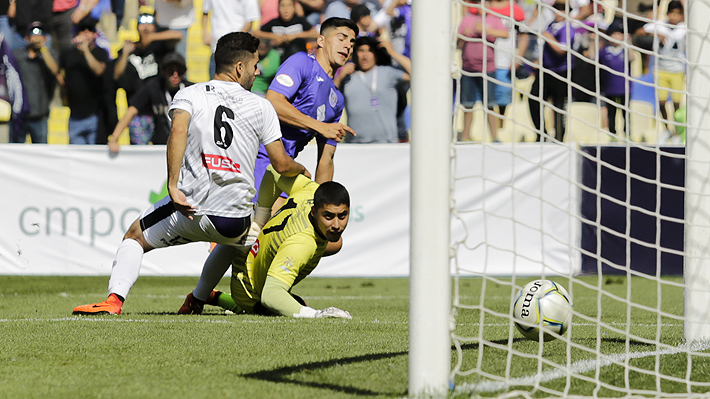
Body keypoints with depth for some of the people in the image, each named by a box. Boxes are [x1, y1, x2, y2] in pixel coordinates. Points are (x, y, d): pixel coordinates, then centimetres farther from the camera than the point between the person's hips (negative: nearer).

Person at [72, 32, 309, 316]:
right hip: (238, 222, 2)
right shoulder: (261, 107, 6)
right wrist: (303, 171, 29)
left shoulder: (189, 95, 3)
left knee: (135, 236, 18)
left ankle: (115, 298, -4)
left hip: (191, 208, -2)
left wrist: (173, 186, -20)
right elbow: (281, 165, 6)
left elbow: (178, 131, -19)